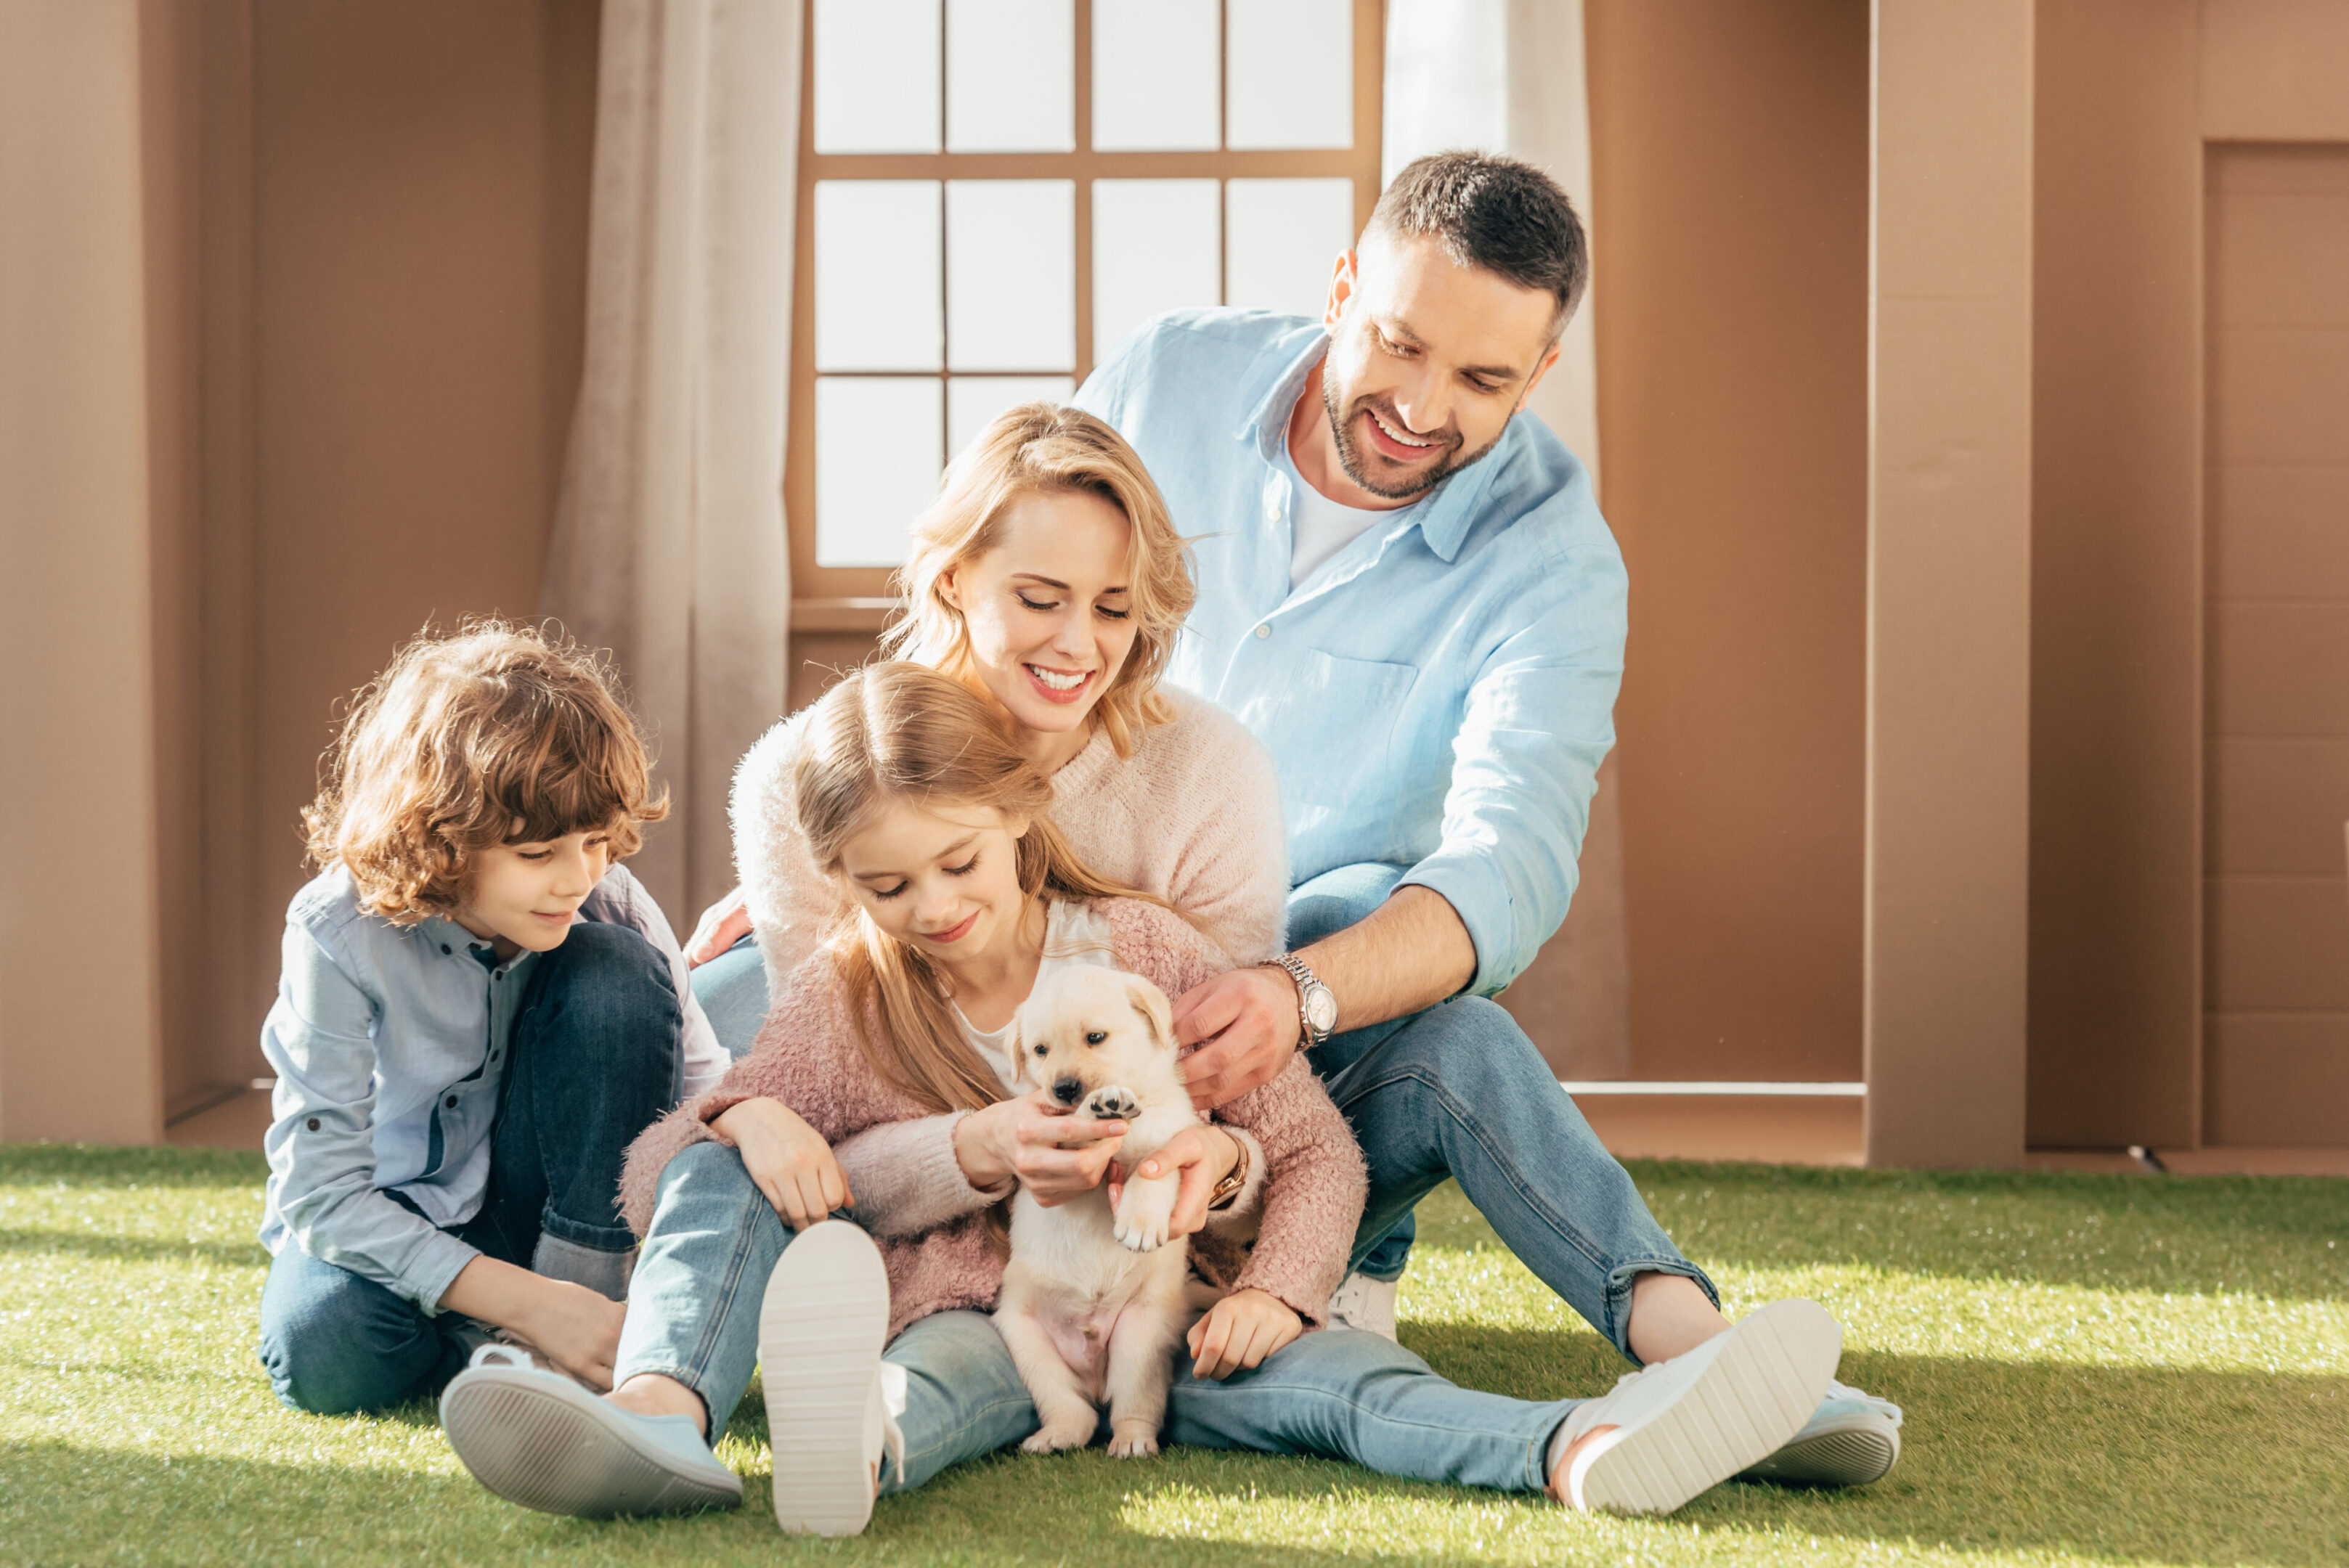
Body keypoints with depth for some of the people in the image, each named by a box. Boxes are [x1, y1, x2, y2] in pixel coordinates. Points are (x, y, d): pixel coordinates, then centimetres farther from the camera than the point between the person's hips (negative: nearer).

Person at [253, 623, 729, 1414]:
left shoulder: (609, 904, -18)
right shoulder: (340, 935, -26)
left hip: (548, 1211, 2)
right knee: (324, 1354, -35)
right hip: (384, 1219, -2)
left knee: (617, 975, -23)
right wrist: (524, 1302, -35)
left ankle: (588, 1312, -17)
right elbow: (321, 1191, -27)